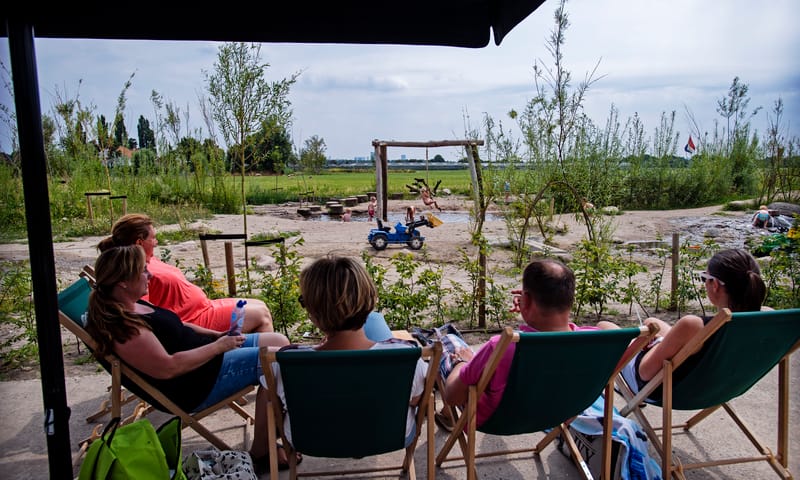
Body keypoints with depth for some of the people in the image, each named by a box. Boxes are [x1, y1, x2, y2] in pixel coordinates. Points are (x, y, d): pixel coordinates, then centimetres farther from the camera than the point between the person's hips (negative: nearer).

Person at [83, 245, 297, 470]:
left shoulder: (135, 305, 8)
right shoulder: (122, 327, -24)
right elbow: (167, 368, -28)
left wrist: (219, 335, 6)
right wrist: (218, 346, -19)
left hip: (210, 352, 11)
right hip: (196, 385, -11)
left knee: (280, 341, 7)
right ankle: (260, 452, -5)